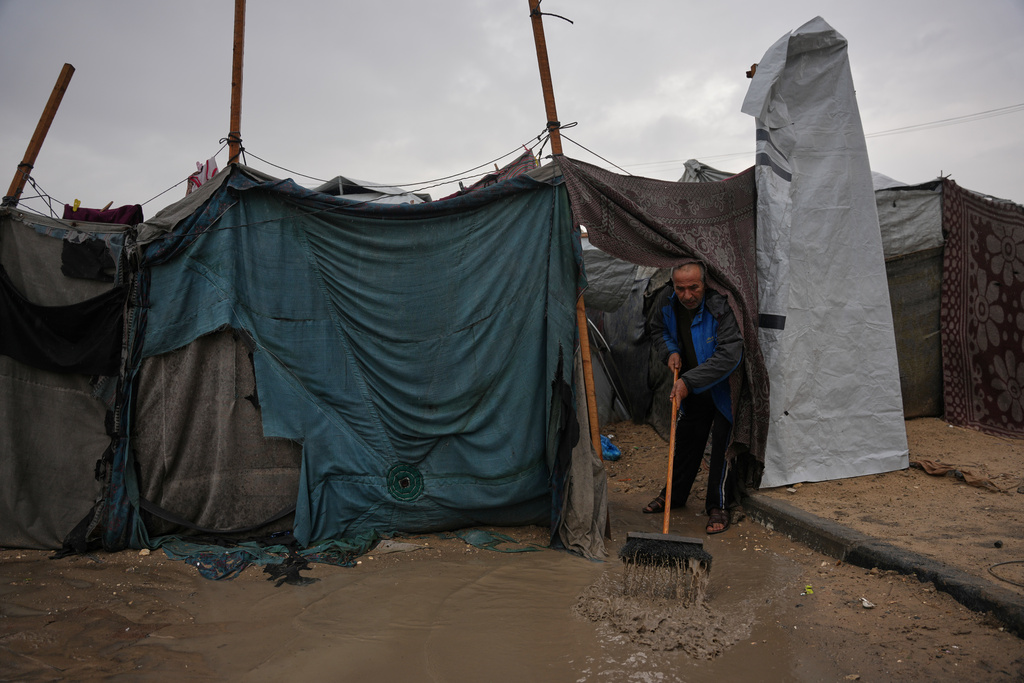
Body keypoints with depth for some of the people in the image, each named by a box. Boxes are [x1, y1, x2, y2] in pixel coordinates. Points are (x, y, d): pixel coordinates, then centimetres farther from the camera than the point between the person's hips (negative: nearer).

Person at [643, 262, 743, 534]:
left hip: (724, 388, -6)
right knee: (686, 440, 16)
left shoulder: (720, 308, -30)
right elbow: (658, 330, 13)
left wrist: (689, 381, -35)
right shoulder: (670, 306, -9)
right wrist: (669, 351, -8)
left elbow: (728, 356, -34)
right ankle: (673, 494, 31)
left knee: (722, 445, -4)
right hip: (693, 390, 6)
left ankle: (718, 506, 11)